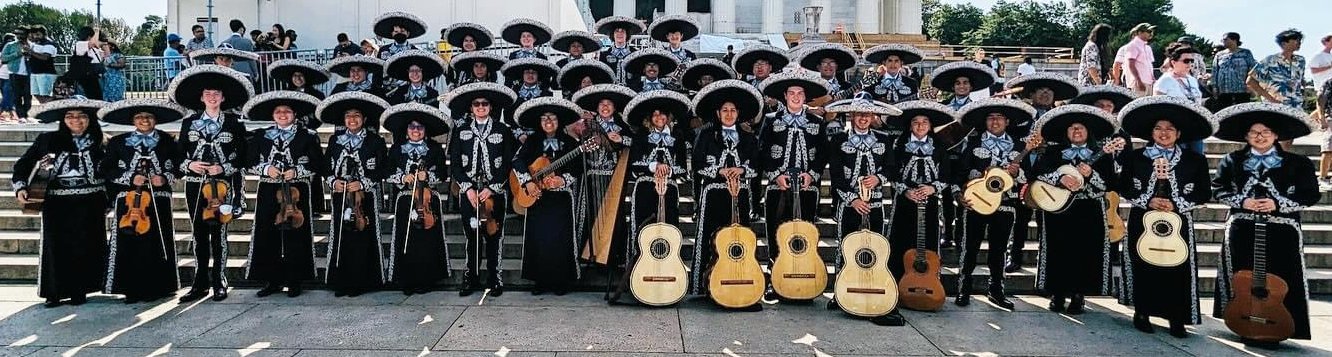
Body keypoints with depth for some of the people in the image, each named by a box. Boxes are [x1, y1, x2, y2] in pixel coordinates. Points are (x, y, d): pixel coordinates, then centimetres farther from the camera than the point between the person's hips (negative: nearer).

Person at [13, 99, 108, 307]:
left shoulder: (99, 145, 6)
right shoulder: (48, 140, 2)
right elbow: (22, 165, 5)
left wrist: (107, 201, 7)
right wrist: (20, 187, -9)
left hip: (89, 206, 1)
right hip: (57, 204, 0)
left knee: (83, 247, 1)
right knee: (56, 246, 0)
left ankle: (79, 292, 11)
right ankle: (55, 292, 11)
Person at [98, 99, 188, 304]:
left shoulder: (167, 142, 11)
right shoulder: (119, 142, 9)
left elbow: (179, 167, 12)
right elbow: (107, 170, 6)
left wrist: (165, 178, -6)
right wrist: (130, 178, -8)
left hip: (158, 201, 0)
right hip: (128, 200, 0)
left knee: (157, 245, -2)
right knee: (129, 246, -3)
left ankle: (156, 288, 7)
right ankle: (132, 290, 5)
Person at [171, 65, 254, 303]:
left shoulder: (234, 124, 3)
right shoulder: (189, 123, 9)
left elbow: (242, 158, 1)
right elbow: (179, 156, 11)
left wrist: (223, 168, -12)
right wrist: (189, 165, -9)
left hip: (221, 186, -2)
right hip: (195, 186, 2)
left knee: (219, 234, -1)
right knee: (199, 236, 5)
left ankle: (219, 283, 7)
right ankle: (200, 284, 12)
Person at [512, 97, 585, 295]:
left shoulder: (570, 143, 5)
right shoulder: (532, 142, 8)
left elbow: (578, 170, 1)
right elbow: (517, 162, -2)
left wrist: (563, 180, -15)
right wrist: (527, 182, -14)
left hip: (562, 198, -1)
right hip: (536, 197, 1)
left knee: (560, 239, -6)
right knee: (538, 238, -2)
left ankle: (561, 281, 4)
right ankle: (541, 280, 8)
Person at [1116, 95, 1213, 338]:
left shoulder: (1194, 160, 3)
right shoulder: (1135, 157, 4)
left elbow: (1204, 193, 2)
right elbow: (1124, 188, 3)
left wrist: (1176, 205, -11)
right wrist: (1148, 201, -12)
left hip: (1178, 223, 0)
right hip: (1143, 221, 0)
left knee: (1178, 269, -2)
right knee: (1143, 266, 3)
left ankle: (1177, 320, 6)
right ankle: (1141, 313, 15)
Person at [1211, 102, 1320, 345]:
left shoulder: (1297, 163, 5)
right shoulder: (1232, 161, 9)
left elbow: (1310, 195, 1)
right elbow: (1218, 189, 8)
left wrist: (1278, 204, -12)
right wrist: (1241, 201, -8)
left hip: (1282, 234, -1)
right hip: (1243, 232, 1)